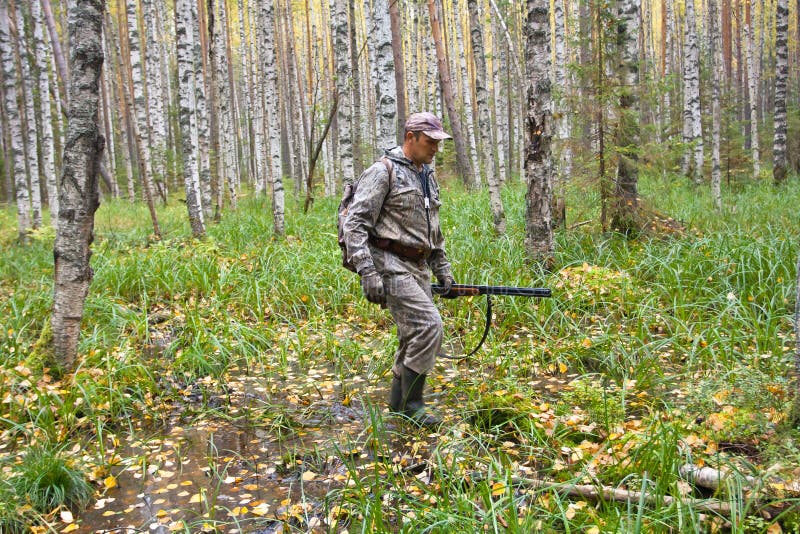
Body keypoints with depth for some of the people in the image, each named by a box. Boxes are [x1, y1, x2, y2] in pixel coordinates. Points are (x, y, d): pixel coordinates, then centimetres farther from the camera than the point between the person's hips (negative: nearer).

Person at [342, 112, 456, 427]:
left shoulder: (427, 176, 17)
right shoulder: (383, 172, -9)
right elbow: (355, 223, -15)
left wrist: (442, 268, 20)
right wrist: (367, 273, -22)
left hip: (418, 268, 9)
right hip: (390, 266, -8)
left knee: (415, 336, 10)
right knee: (428, 326, -17)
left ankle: (398, 402, 25)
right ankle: (411, 403, -3)